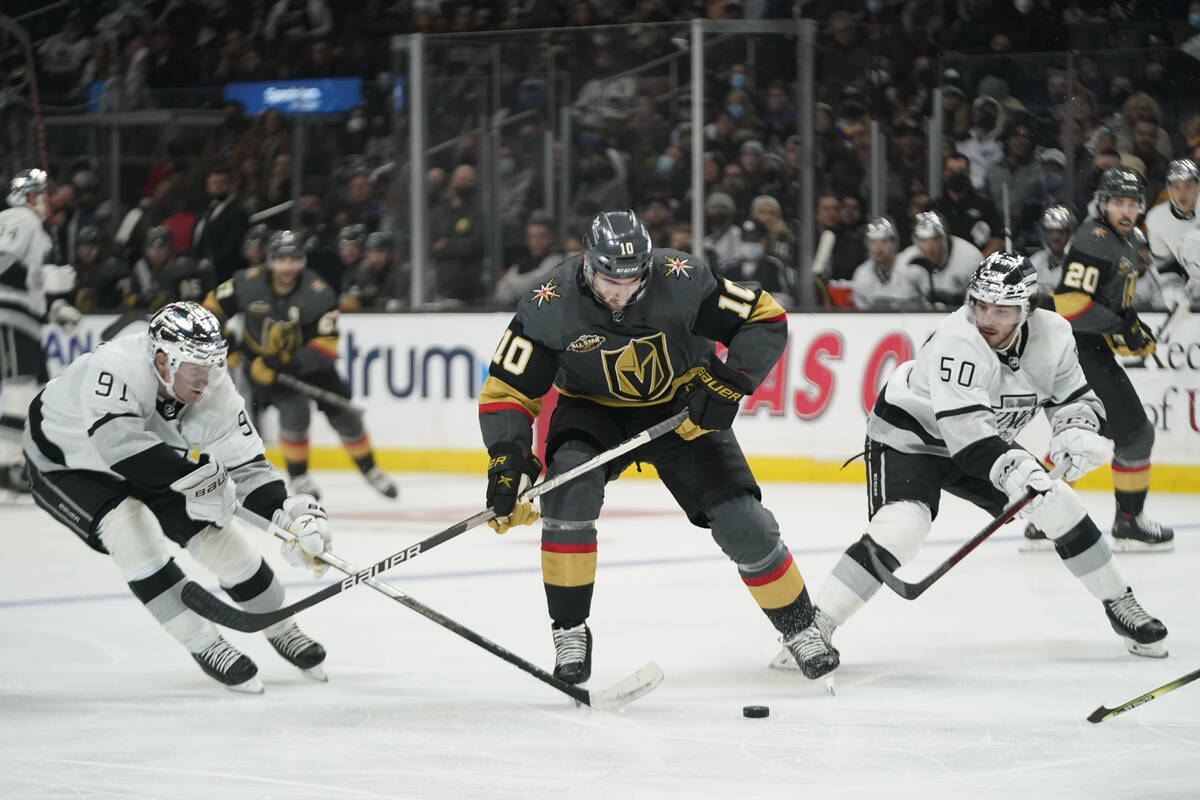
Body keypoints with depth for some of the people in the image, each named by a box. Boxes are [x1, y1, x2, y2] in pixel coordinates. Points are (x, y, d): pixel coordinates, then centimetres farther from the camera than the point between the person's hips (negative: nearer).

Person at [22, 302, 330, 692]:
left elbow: (247, 466, -18)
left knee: (216, 532, -2)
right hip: (66, 462, -5)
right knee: (130, 527, -28)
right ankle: (204, 645, -16)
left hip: (150, 466, 6)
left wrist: (290, 513, -35)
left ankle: (281, 630, 22)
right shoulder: (116, 367, -41)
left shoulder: (215, 393, -21)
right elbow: (119, 442, -53)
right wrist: (196, 475, -52)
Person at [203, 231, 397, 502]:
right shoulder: (248, 283, -18)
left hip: (306, 359, 1)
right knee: (294, 411, -21)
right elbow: (215, 303, -2)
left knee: (342, 413, 2)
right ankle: (298, 477, -1)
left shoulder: (318, 293, -23)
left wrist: (292, 362, -36)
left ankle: (369, 469, 24)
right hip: (262, 359, -1)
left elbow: (326, 343, -24)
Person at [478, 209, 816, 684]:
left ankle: (801, 628, 16)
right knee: (568, 482, -30)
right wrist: (509, 460, -32)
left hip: (682, 408, 0)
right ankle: (569, 631, -17)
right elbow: (507, 391, -18)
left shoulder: (680, 281, -26)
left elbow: (766, 320, -17)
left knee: (740, 521, -10)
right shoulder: (551, 307, -25)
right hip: (595, 410, 0)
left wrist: (728, 383, -29)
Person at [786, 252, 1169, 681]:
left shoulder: (1051, 335, -13)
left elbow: (1076, 397, -1)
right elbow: (963, 428, -38)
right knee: (900, 527, -29)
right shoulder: (957, 340, -33)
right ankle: (812, 630, -27)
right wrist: (1009, 468, -50)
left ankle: (1121, 606, 21)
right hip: (907, 435, -7)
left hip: (986, 439, 7)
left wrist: (1077, 430, -23)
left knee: (1059, 505, 2)